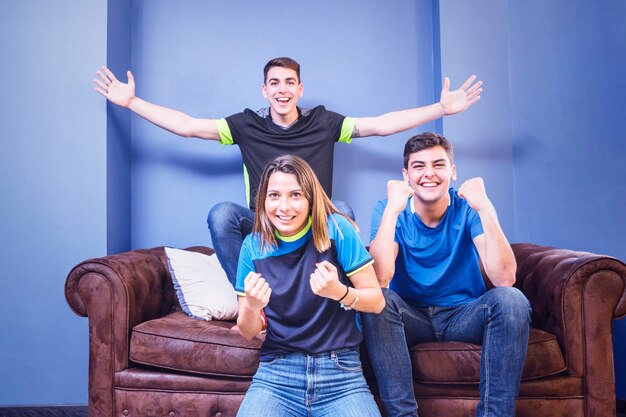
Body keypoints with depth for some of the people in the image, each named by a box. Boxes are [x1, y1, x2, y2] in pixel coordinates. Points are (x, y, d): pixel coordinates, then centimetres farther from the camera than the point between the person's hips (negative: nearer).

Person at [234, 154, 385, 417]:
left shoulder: (336, 228, -6)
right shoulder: (253, 246, 1)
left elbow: (377, 301, -3)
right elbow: (248, 333, 5)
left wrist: (339, 292, -24)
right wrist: (251, 307, -18)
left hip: (340, 371, -1)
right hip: (276, 373, 1)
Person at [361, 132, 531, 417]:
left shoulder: (469, 209, -8)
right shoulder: (388, 210, -7)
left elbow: (505, 279, -22)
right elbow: (380, 279, -24)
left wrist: (485, 209, -29)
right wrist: (392, 210, -29)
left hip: (463, 316, 0)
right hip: (411, 318, 0)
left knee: (511, 300, -27)